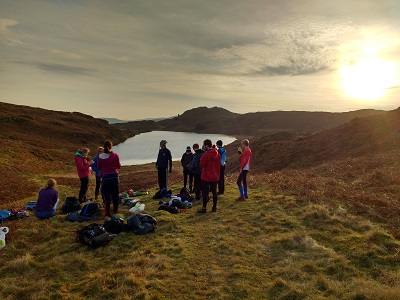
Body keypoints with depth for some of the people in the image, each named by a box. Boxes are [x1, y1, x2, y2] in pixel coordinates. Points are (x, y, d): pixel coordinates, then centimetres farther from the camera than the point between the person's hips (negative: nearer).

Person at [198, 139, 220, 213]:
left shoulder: (206, 154, -18)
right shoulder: (217, 154, 3)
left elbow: (202, 164, -14)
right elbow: (219, 164, 11)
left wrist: (201, 158, 1)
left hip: (206, 177, -6)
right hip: (215, 176, 6)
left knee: (205, 192, 1)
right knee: (214, 192, 12)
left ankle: (204, 208, 6)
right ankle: (214, 207, 19)